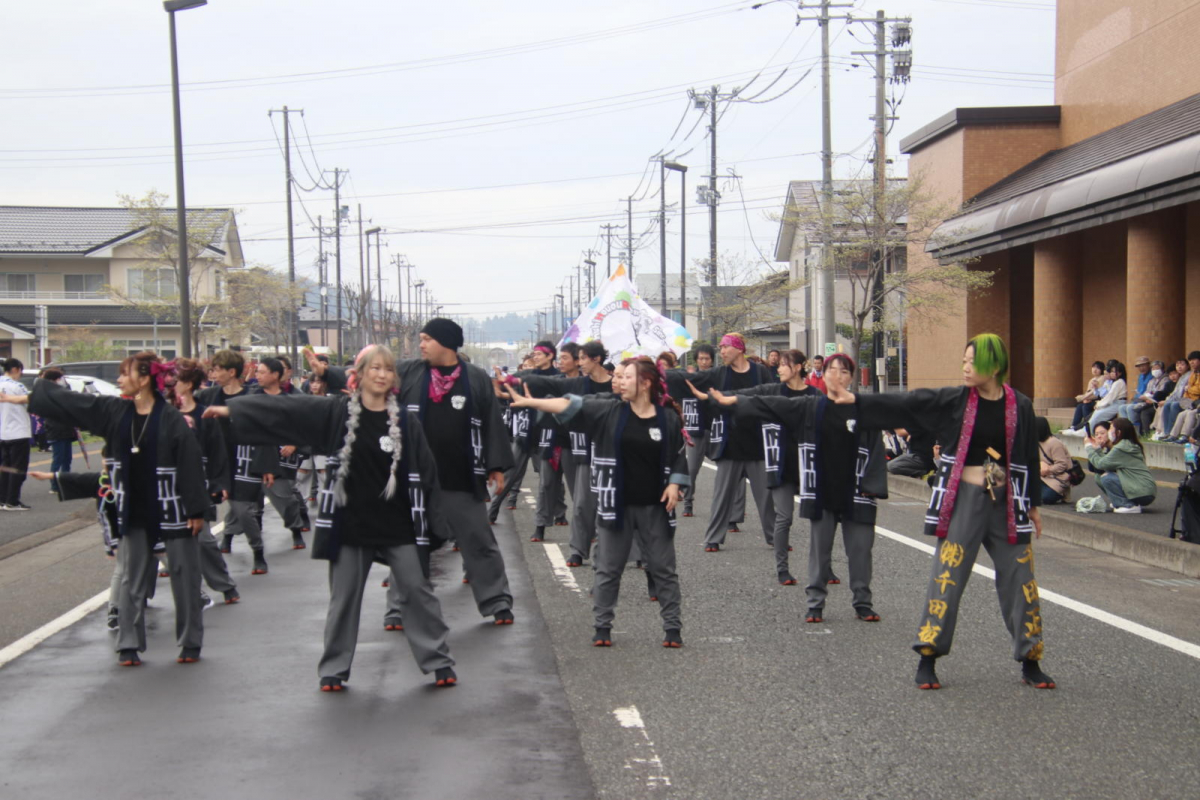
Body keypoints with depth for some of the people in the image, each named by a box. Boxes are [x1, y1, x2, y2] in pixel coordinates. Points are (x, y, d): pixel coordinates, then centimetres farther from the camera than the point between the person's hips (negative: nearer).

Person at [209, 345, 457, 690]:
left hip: (398, 525, 0)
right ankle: (334, 669, 22)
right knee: (344, 597, 10)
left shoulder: (405, 421, -2)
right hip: (349, 522, 0)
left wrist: (432, 517, -3)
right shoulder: (335, 412, -4)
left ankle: (439, 662, 14)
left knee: (417, 591, 3)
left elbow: (425, 471, -1)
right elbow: (285, 408, -6)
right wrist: (232, 408, -7)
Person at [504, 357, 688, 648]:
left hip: (654, 507, -1)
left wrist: (674, 484, -7)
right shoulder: (608, 412, -2)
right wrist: (531, 402, -19)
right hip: (616, 505, 1)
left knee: (663, 568, 6)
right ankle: (602, 627, 18)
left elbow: (679, 457, 7)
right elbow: (570, 406, -10)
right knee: (608, 568, 8)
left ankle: (672, 627, 16)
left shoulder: (668, 419, -1)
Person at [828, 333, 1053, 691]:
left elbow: (1029, 457, 8)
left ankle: (1030, 662, 18)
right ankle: (927, 660, 5)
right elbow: (904, 404, -5)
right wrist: (855, 400, -12)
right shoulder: (953, 400, -2)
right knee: (946, 577, -3)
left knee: (1019, 578, 5)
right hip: (962, 500, -1)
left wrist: (1033, 504, 12)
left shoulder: (1020, 407, 0)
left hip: (1007, 503, 1)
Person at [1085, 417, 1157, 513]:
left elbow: (1100, 464, -12)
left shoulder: (1121, 449, -16)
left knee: (1106, 478, -14)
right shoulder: (1130, 446, 14)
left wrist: (1089, 447, 0)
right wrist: (1096, 448, 14)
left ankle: (1129, 505, -9)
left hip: (1143, 493, -9)